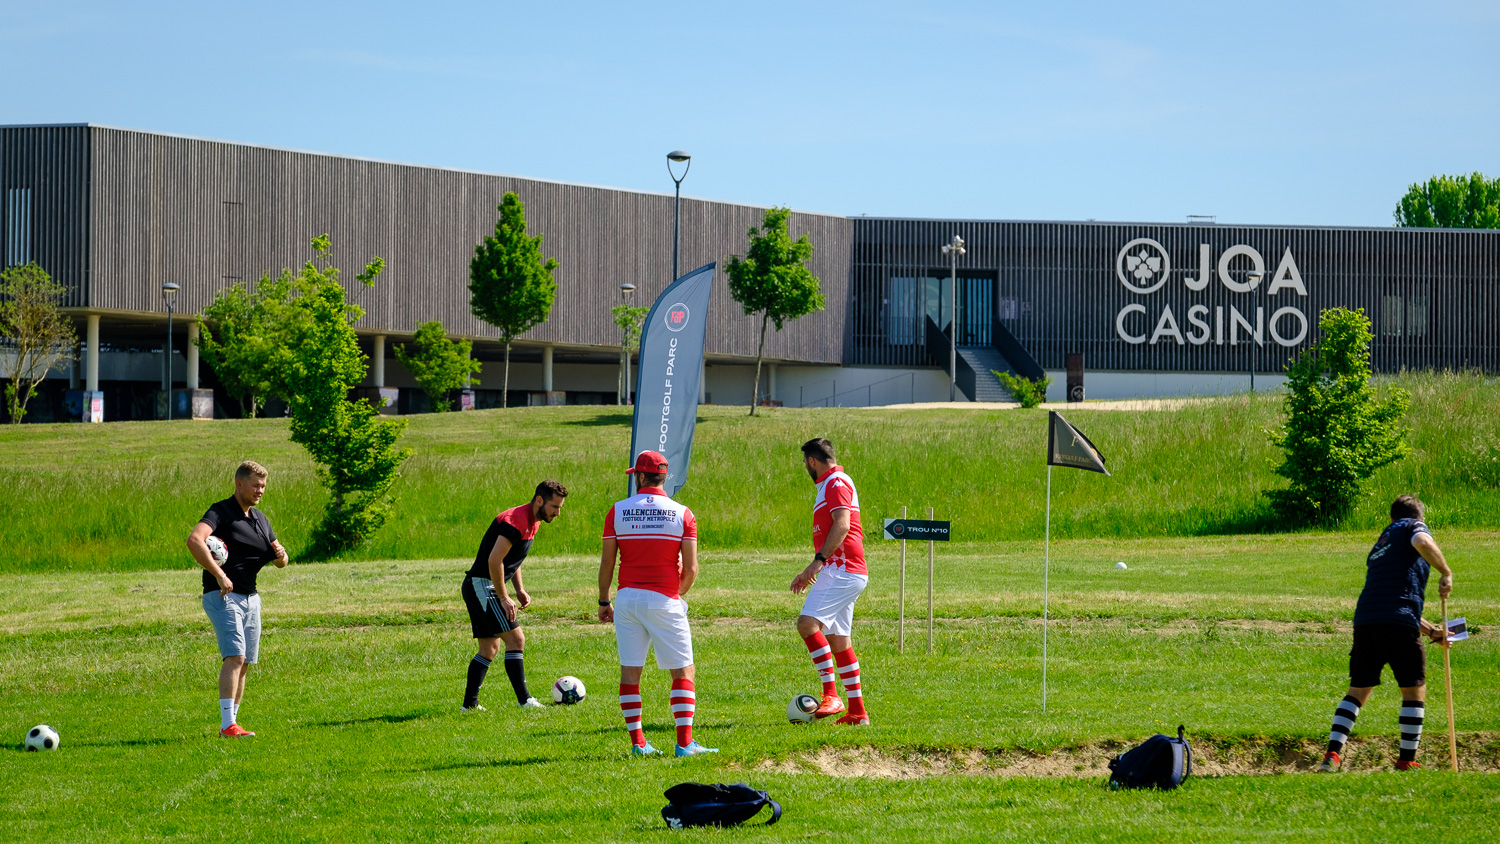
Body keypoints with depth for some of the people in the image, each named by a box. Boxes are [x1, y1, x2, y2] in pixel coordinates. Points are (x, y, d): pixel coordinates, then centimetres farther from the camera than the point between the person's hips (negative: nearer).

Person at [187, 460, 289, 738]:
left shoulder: (260, 519, 15)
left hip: (251, 597, 8)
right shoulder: (221, 512, -9)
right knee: (235, 657, -19)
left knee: (244, 664, 7)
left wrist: (280, 555, -4)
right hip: (223, 596, -8)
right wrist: (219, 575, -31)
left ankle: (230, 722, 14)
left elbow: (280, 562, 22)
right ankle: (228, 724, -24)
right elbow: (194, 540, -27)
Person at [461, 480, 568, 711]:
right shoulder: (516, 521, -20)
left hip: (477, 588, 11)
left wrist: (520, 590, 12)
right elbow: (494, 560, -25)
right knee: (515, 639, -13)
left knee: (489, 649, 13)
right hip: (481, 586, -11)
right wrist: (504, 598, -21)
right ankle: (524, 700, -15)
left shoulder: (532, 523, 13)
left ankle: (470, 703, 16)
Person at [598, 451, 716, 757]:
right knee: (683, 672, 4)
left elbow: (606, 563, 1)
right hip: (664, 601, -2)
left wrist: (603, 602, 13)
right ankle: (685, 742, -5)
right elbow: (691, 568, -5)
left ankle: (637, 741, 5)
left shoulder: (618, 511, 1)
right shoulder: (681, 514, -2)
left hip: (627, 598, 2)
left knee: (630, 672, 9)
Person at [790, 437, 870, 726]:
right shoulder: (829, 485, 24)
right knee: (839, 640, 9)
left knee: (808, 623, -21)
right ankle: (857, 711, 10)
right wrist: (809, 573, 32)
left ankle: (831, 694, -23)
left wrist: (819, 560, -29)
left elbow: (842, 525, -22)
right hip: (838, 571, 11)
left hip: (841, 570, -11)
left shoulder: (836, 483, -8)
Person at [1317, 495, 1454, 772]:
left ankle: (1333, 754, -1)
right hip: (1399, 623, -6)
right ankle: (1407, 762, 6)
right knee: (1414, 689, 7)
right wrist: (1446, 573, -4)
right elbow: (1422, 543, -15)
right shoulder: (1415, 526, 12)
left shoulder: (1381, 544, 32)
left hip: (1365, 621, 6)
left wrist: (1432, 631, 33)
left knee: (1358, 690, 12)